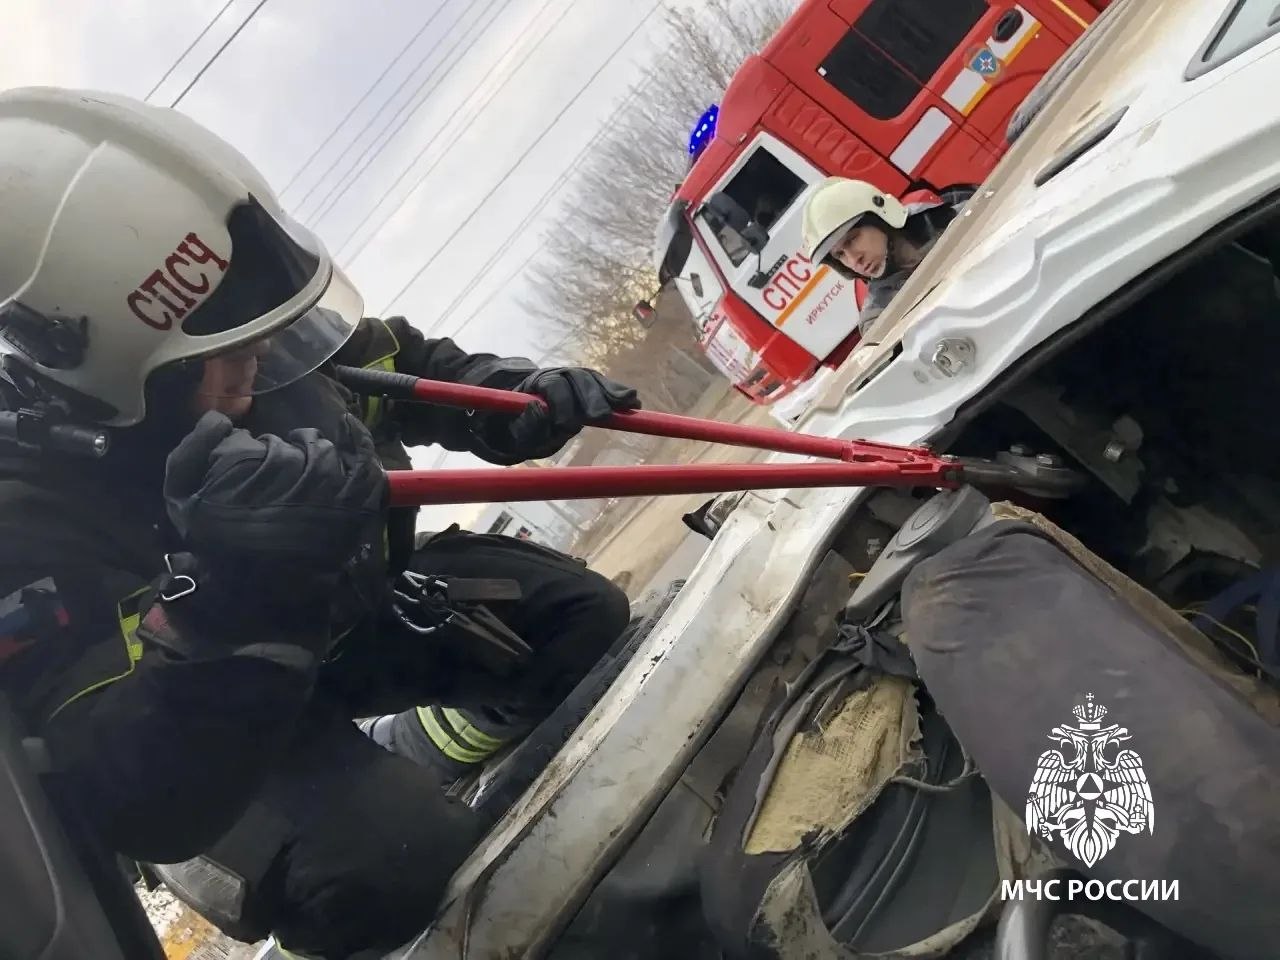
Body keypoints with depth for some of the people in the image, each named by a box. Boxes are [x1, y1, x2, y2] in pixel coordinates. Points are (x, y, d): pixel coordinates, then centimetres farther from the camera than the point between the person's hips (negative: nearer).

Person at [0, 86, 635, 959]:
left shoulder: (267, 345, -20)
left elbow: (409, 367, 3)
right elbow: (137, 811, -41)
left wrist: (526, 398, -15)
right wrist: (223, 611, -57)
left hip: (357, 609, 6)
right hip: (218, 718, -6)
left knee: (584, 615, 1)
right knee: (409, 861, -30)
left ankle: (406, 759, 20)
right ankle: (247, 875, 6)